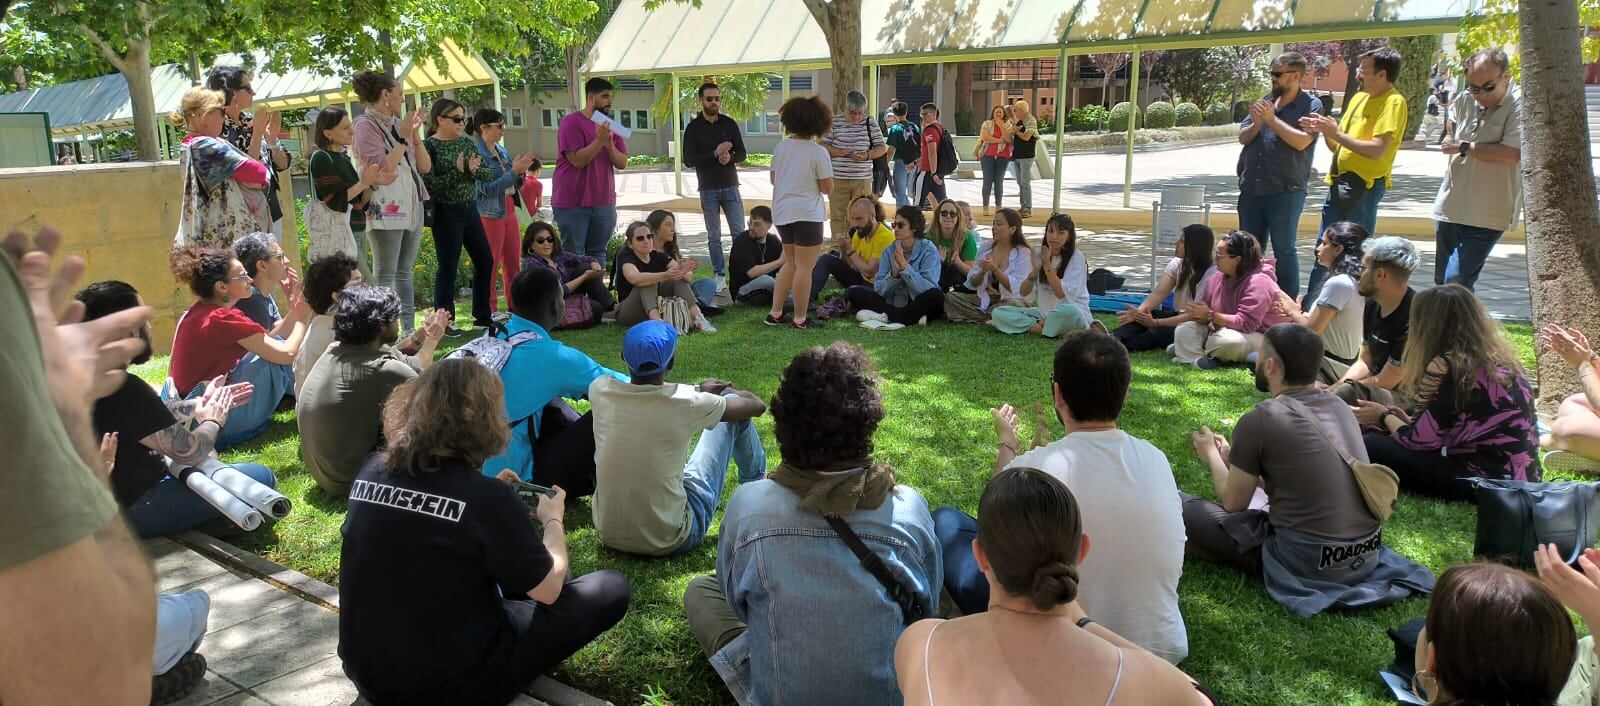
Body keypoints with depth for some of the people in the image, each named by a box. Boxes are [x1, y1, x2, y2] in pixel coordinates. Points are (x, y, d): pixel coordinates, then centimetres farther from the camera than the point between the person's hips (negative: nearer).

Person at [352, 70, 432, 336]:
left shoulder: (399, 124, 13)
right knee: (385, 275, -7)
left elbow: (425, 167, 11)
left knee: (406, 272, 11)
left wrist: (415, 134, 0)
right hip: (386, 209, -7)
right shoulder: (366, 124, -6)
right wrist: (404, 139, -11)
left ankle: (409, 329, 16)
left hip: (412, 206, 7)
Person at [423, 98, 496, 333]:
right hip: (446, 213, -7)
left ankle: (482, 316, 23)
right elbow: (429, 184, -18)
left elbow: (489, 174, 6)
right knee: (448, 268, 0)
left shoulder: (466, 142, 9)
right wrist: (457, 171, -20)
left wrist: (474, 170, -13)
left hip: (470, 209, 7)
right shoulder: (429, 146, -9)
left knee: (485, 261, 10)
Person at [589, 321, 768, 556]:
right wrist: (716, 393, 21)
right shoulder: (685, 402, -20)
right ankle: (756, 486, 35)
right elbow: (757, 406, -2)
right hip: (671, 541, -4)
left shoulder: (600, 390, -10)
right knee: (732, 400, 6)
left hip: (609, 535, 4)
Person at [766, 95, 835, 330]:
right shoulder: (819, 152, -13)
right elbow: (828, 188, -10)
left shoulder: (780, 147, 5)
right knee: (804, 268, 0)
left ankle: (775, 313, 20)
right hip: (806, 214, -7)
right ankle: (800, 319, 4)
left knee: (790, 263, 19)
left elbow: (773, 179, 15)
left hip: (782, 213, 7)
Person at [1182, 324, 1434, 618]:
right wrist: (1230, 456, 27)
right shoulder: (1338, 405, 7)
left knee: (1182, 505, -3)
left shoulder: (1259, 419, -15)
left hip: (1309, 562, -7)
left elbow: (1233, 503, -2)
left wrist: (1212, 456, 16)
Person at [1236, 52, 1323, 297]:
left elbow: (1302, 141, -16)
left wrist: (1272, 119, -14)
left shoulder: (1311, 105, -3)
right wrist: (1257, 123, -10)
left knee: (1284, 250, -3)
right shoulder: (1266, 102, 13)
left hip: (1285, 191, -5)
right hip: (1251, 189, 6)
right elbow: (1243, 137, 10)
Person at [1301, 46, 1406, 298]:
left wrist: (1336, 133, -17)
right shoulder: (1359, 98, 15)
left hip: (1364, 186, -8)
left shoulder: (1393, 102, -11)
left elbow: (1377, 150, -21)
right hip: (1339, 183, 9)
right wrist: (1324, 130, -1)